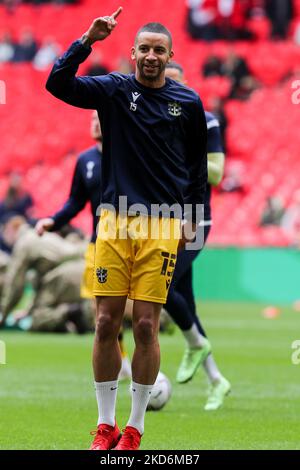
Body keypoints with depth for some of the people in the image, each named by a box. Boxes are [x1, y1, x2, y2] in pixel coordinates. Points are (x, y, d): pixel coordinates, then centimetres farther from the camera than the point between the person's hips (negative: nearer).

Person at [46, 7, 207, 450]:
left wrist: (191, 219, 9)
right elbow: (57, 83, -10)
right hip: (115, 222, 0)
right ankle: (106, 426, 10)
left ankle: (134, 428, 7)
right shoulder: (113, 90, 3)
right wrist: (87, 40, -19)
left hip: (162, 227, 0)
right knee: (107, 323, -1)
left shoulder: (188, 102, 5)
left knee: (146, 326, -4)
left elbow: (198, 164, 14)